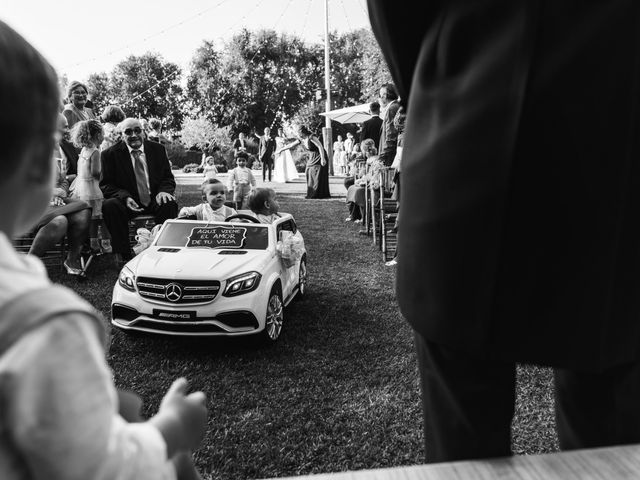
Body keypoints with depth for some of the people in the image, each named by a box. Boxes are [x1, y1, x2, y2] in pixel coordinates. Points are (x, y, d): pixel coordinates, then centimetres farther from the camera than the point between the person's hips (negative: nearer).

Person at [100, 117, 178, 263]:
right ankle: (122, 254, -22)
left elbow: (168, 179, 9)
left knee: (170, 204, -31)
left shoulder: (158, 149, 8)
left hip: (155, 201, 1)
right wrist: (125, 197, -21)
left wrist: (164, 191, -16)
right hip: (128, 202, -1)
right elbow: (105, 185, -1)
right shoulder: (110, 154, 1)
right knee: (109, 206, -32)